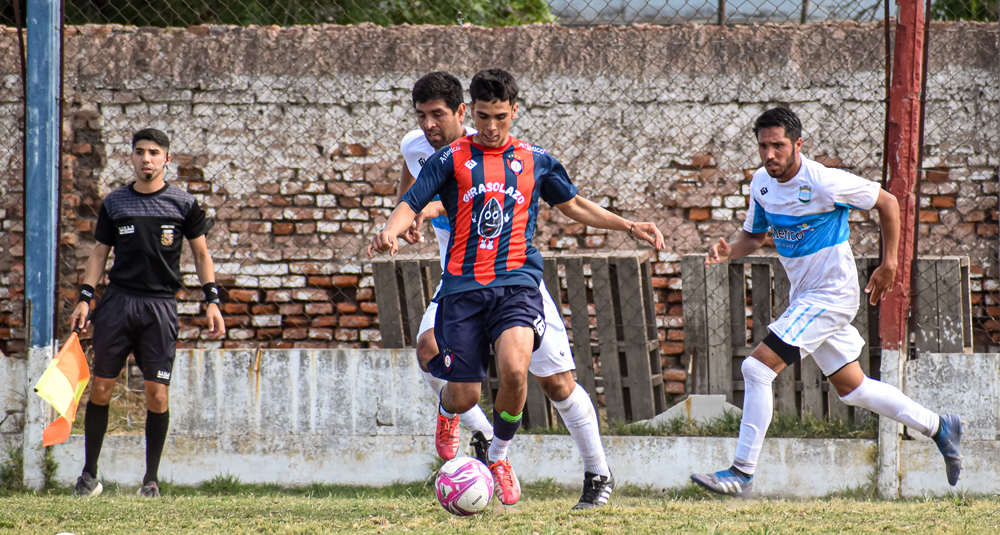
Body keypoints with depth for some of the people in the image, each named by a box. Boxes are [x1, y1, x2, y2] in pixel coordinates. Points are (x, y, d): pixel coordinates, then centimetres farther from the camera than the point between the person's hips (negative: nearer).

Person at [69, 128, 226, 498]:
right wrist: (85, 298, 2)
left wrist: (212, 301, 0)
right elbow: (100, 253, 14)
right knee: (101, 387, -1)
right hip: (117, 300, 1)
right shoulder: (114, 203, 10)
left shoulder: (183, 204, 6)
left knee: (157, 393, -5)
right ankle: (89, 474, 9)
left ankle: (151, 479, 5)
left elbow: (201, 253, 10)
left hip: (160, 304, -1)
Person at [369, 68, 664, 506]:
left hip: (516, 283, 0)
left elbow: (573, 205, 27)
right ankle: (447, 414, 39)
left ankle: (499, 457, 1)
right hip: (463, 286, 0)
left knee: (514, 369, -26)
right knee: (464, 396, -3)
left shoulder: (535, 161, 13)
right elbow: (411, 204, 0)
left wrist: (629, 227, 21)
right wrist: (390, 232, -22)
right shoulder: (451, 159, 7)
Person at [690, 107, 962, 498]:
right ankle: (938, 427, 32)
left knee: (758, 367, -18)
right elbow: (755, 235, 16)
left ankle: (742, 473, -13)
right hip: (804, 297, 8)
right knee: (851, 388, 16)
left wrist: (888, 265, -5)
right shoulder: (762, 183, 1)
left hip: (831, 294, -8)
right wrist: (729, 251, -7)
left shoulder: (824, 183, -20)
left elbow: (887, 203, -8)